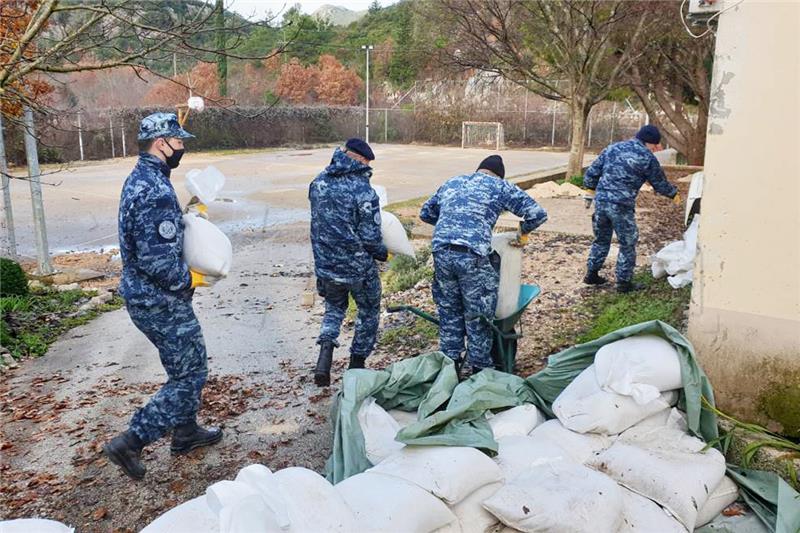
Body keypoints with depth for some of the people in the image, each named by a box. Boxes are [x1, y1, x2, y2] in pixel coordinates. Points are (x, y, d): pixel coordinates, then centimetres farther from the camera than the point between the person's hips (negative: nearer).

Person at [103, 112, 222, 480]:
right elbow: (157, 261, -29)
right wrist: (190, 280, -13)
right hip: (161, 302, -10)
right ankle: (130, 443, 5)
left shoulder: (139, 179, 9)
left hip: (144, 296, 10)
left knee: (186, 366, 23)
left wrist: (190, 213, 9)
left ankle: (186, 432, 37)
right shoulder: (156, 191, -24)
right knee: (190, 375, 1)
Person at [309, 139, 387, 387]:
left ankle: (325, 354, 7)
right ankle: (357, 365, 27)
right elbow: (370, 238, -18)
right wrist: (383, 253, 1)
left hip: (325, 265, 5)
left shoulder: (319, 182, -2)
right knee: (368, 312, 19)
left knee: (334, 307, 27)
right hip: (358, 268, -5)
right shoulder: (364, 192, -20)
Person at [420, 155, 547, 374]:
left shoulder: (451, 183, 26)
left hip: (441, 252, 4)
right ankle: (480, 368, 21)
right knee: (478, 316, 11)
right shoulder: (499, 186, 13)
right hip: (472, 255, -4)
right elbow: (537, 213, 7)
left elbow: (425, 213, 35)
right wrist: (524, 233, 24)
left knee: (449, 311, 18)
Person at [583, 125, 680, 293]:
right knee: (627, 245, 9)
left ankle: (591, 275, 26)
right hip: (621, 206, -5)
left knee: (601, 240, 21)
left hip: (600, 201, 5)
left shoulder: (612, 148, 14)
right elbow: (660, 183, 11)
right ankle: (624, 282, 14)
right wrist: (674, 194, 28)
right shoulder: (647, 157, 0)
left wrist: (592, 188, 25)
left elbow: (591, 173, 12)